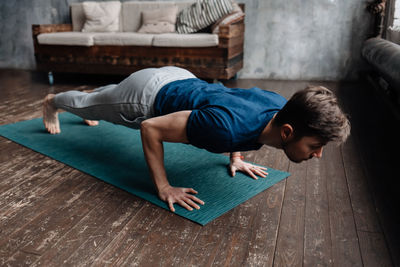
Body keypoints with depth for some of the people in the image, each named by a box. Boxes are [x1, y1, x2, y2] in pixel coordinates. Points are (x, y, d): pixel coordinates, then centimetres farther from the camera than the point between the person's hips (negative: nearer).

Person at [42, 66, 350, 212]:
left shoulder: (282, 105, -21)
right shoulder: (227, 128, -46)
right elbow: (150, 128, -35)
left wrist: (236, 157, 4)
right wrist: (163, 188, -30)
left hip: (179, 78, 6)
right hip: (146, 96, -6)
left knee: (106, 96, 39)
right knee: (89, 105, 29)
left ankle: (90, 93, 71)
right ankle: (53, 101, 60)